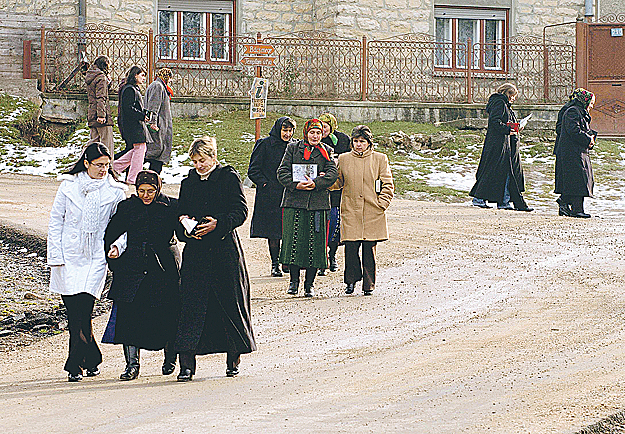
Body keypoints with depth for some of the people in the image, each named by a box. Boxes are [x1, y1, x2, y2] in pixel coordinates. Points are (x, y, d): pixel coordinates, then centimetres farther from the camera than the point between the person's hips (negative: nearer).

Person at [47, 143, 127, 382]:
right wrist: (55, 256, 0)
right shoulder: (68, 186, 4)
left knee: (83, 310, -12)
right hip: (68, 256, 1)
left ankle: (75, 364, -3)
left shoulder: (114, 192, 3)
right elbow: (55, 222, 7)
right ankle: (92, 359, 16)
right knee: (73, 312, 0)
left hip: (96, 258, -1)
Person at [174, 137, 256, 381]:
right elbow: (180, 216, 16)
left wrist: (218, 223, -20)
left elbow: (241, 210, -5)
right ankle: (186, 364, -10)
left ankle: (233, 359, 19)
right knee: (191, 305, -7)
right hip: (195, 251, 3)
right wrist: (186, 228, -7)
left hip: (225, 250, -3)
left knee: (230, 303, 4)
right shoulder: (188, 184, 15)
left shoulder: (229, 178, 2)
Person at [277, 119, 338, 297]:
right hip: (294, 201, -1)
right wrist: (296, 185, -14)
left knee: (315, 243, -1)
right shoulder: (293, 148, 9)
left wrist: (315, 183, -18)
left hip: (318, 202, 1)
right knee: (294, 241, -6)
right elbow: (282, 172, 2)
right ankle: (294, 280, 8)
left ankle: (309, 284, 7)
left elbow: (332, 173, -2)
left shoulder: (326, 152, 11)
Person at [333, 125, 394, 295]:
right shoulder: (344, 159, 9)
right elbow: (338, 182, 17)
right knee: (350, 247, -6)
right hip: (350, 212, 1)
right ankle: (351, 280, 15)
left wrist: (381, 204, -4)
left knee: (369, 249, 0)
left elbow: (388, 185, 6)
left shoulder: (380, 159, 5)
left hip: (372, 212, -1)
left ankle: (369, 285, 11)